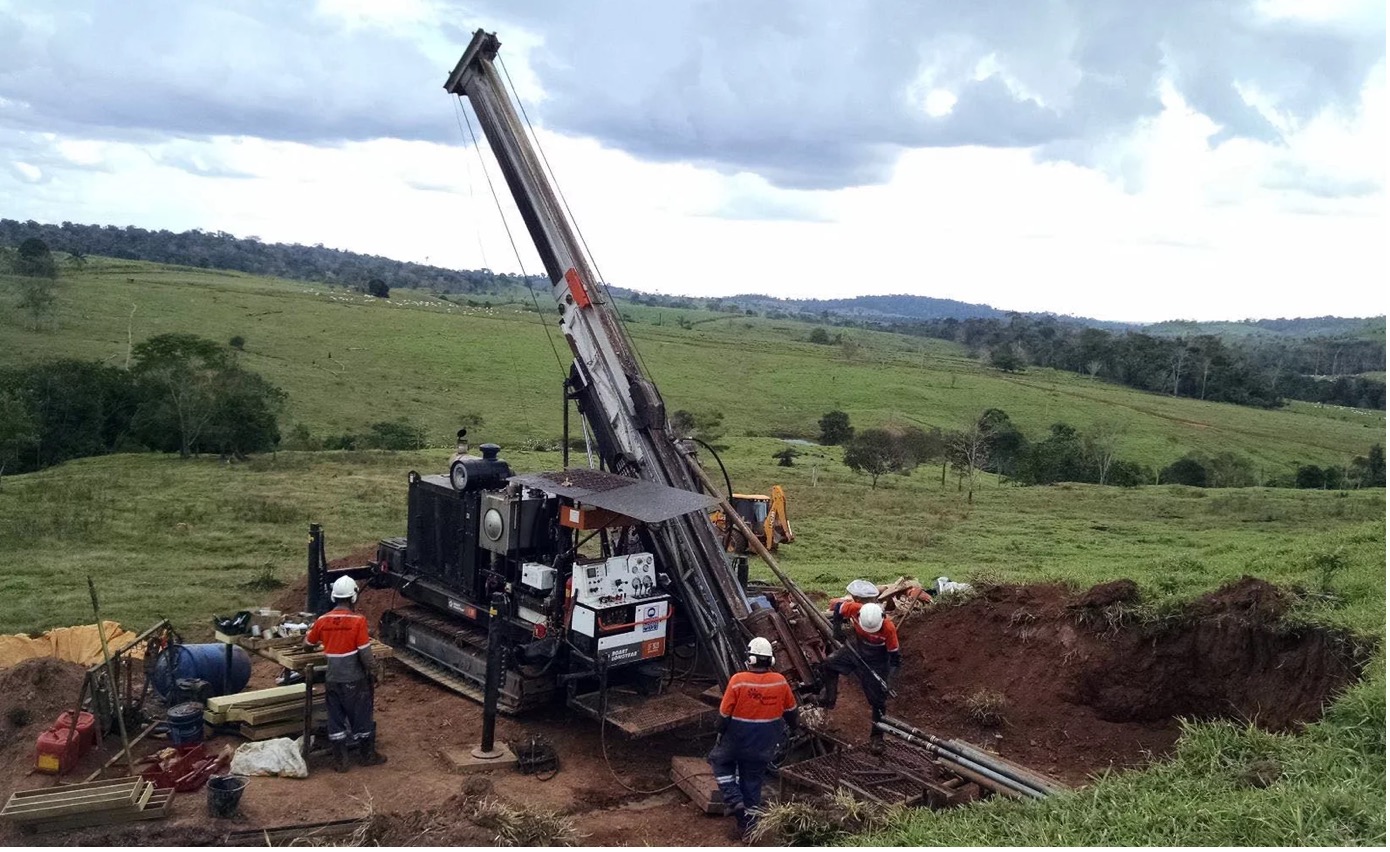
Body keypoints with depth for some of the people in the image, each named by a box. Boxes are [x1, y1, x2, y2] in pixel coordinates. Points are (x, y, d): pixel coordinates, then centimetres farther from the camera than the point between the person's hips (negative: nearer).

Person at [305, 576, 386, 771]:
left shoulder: (323, 620, -3)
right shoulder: (358, 620, -16)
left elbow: (308, 642, 15)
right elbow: (364, 651, -15)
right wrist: (371, 671, 0)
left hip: (332, 680, 3)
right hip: (354, 680, -3)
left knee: (336, 719, 12)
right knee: (361, 717, 12)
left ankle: (340, 761, 18)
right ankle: (367, 755, 24)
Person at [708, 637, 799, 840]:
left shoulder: (738, 680, -22)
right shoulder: (780, 682, -10)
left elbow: (724, 713, -15)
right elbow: (791, 710, 5)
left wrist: (719, 729, 5)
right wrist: (792, 727, 26)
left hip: (737, 739, -3)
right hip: (764, 745, 4)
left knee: (720, 761, 23)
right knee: (753, 778, 19)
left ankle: (735, 800, 9)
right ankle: (749, 821, 28)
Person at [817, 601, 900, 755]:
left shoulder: (889, 629, -34)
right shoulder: (854, 609, -29)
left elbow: (895, 657, -22)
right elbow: (837, 609, -6)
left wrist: (889, 680, -27)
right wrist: (837, 628, -16)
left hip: (876, 663, -3)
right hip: (855, 649, 3)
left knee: (878, 700, 0)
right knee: (828, 665, -9)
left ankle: (877, 737, 16)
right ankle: (829, 699, 14)